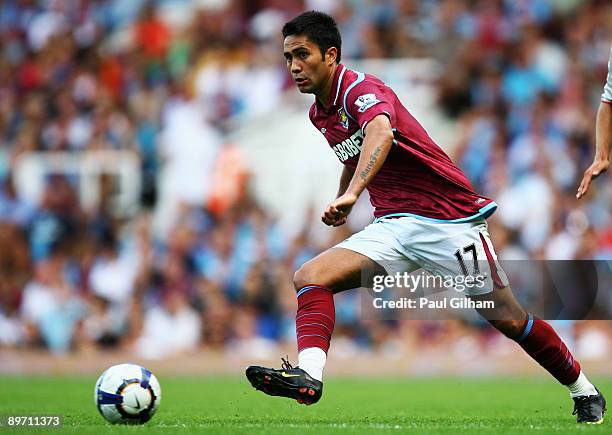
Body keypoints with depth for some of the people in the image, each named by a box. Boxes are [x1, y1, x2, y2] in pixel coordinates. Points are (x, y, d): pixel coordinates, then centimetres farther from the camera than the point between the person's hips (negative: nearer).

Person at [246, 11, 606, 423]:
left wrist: (352, 192, -54)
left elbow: (381, 132, -40)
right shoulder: (320, 113, 11)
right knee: (310, 277, -15)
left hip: (449, 218, -8)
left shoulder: (361, 88, -17)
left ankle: (583, 390, 16)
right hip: (393, 226, 8)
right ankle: (308, 374, -33)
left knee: (509, 319, -4)